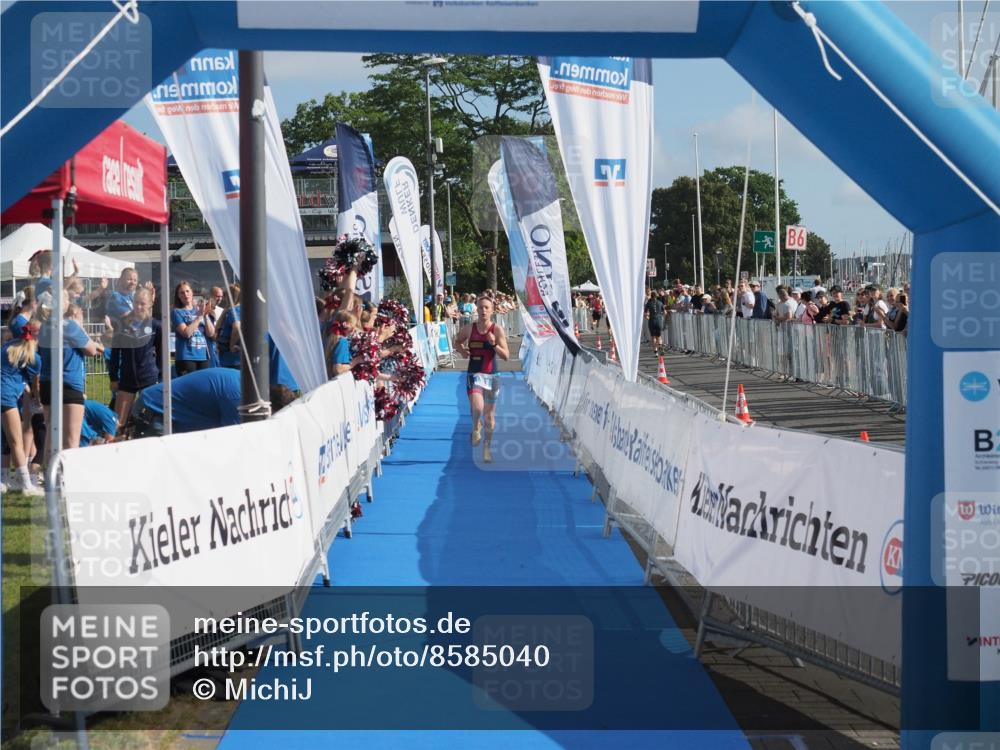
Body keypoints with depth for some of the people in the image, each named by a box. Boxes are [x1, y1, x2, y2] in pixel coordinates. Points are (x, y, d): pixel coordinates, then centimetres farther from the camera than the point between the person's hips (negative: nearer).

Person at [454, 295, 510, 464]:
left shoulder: (497, 330, -7)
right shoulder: (469, 329, -2)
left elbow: (506, 356, -9)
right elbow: (457, 342, 17)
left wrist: (494, 344, -25)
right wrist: (461, 349, -5)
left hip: (491, 375, 1)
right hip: (474, 374, -1)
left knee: (490, 415, 11)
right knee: (477, 407, -24)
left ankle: (487, 447, 29)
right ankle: (475, 429, 11)